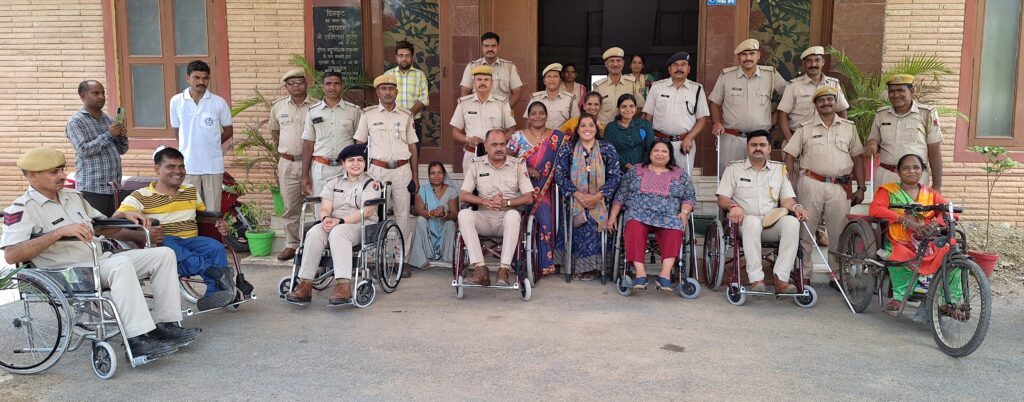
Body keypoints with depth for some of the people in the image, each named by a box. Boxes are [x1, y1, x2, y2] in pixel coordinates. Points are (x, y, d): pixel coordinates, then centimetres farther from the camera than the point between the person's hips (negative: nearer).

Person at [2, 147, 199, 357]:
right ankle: (137, 339, -36)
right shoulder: (22, 209, -5)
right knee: (121, 264, -37)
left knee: (164, 254, -5)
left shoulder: (72, 196, 20)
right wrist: (60, 232, -26)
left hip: (102, 260, 8)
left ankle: (165, 324, -11)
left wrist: (124, 218, 5)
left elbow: (102, 227, 28)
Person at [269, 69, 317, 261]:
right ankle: (291, 244, 18)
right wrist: (282, 151, 16)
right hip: (287, 163, 3)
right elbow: (273, 130, 25)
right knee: (290, 207, 8)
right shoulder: (278, 106, 10)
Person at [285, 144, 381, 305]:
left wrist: (339, 221, -21)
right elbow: (325, 208, 8)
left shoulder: (371, 183, 3)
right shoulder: (333, 182, 18)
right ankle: (305, 284, -31)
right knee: (314, 232, -27)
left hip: (362, 225, -4)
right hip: (334, 224, 4)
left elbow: (365, 212, -11)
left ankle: (344, 285, -47)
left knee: (338, 232, -36)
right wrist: (326, 219, -17)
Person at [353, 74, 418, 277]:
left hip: (402, 170, 1)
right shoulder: (368, 114, 6)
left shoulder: (406, 116, 11)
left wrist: (415, 178, 8)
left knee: (403, 215, 1)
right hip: (377, 169, -1)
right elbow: (359, 145, 7)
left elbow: (412, 148, 12)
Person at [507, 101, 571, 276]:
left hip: (545, 190, 1)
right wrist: (526, 169, -12)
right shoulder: (518, 136, 6)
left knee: (544, 219, -14)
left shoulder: (557, 138, 7)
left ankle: (544, 263, 0)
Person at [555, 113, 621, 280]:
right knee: (585, 223, -27)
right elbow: (560, 175, -3)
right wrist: (579, 195, -15)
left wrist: (596, 197, -15)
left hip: (599, 199, 0)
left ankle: (586, 266, -16)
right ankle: (589, 266, -15)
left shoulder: (608, 149, 4)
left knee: (591, 221, -27)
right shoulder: (567, 148, 4)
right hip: (574, 198, 0)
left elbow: (614, 177, -2)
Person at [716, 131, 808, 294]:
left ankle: (781, 278, -34)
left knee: (792, 222, -30)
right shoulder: (734, 168, 13)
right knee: (752, 221, -38)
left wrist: (795, 206, -10)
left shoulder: (779, 169, 21)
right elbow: (722, 199, 5)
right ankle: (756, 278, -39)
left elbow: (786, 199, 14)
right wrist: (733, 205, -17)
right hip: (744, 223, -3)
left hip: (772, 224, 3)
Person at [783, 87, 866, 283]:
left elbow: (857, 158, 14)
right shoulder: (805, 128, 6)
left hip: (840, 187, 2)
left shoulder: (849, 127, 13)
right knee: (805, 232, 2)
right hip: (811, 184, -1)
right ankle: (804, 274, 10)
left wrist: (861, 187, 7)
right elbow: (790, 156, 3)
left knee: (839, 233, 3)